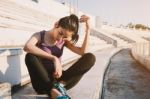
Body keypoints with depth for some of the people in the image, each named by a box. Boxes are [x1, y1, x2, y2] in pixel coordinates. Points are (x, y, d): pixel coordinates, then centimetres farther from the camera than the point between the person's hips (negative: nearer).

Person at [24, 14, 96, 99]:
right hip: (43, 81, -3)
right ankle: (52, 90, -35)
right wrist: (54, 58, -34)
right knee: (30, 56, -33)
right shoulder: (40, 35, -5)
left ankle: (61, 84, -26)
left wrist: (88, 29, -12)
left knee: (90, 57, -13)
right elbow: (27, 47, -30)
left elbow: (83, 52, -9)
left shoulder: (64, 41, 6)